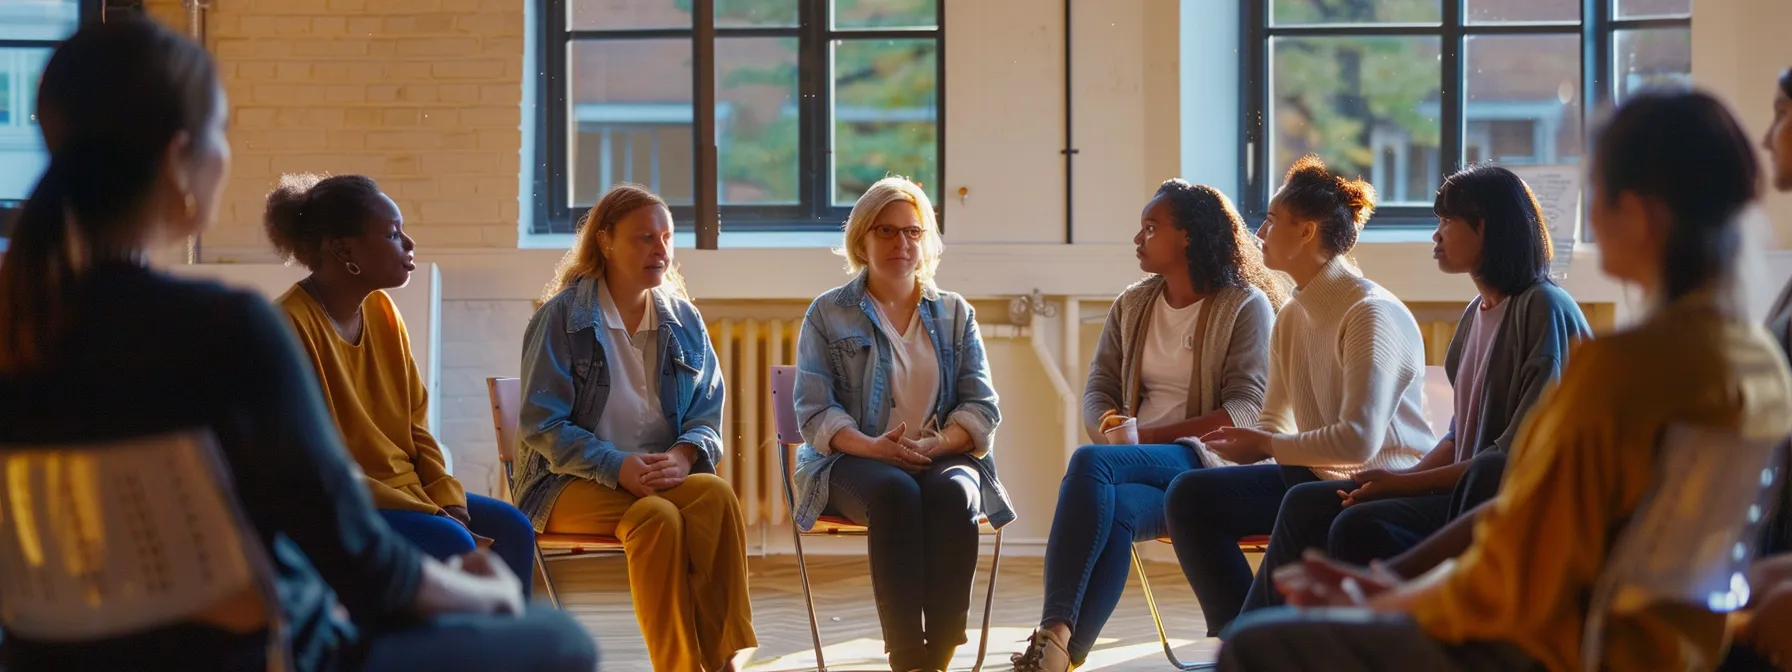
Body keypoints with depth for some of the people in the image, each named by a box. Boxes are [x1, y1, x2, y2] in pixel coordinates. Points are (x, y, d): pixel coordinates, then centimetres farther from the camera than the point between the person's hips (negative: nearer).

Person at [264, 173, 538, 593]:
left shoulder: (381, 311, 7)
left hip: (407, 492, 8)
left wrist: (450, 504, -4)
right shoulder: (292, 326, -18)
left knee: (511, 528, -9)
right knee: (450, 544, -26)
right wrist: (430, 513, -20)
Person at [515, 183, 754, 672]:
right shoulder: (562, 317, -1)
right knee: (657, 516, -35)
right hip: (573, 484, -4)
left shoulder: (684, 321, 12)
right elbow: (542, 426, -7)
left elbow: (707, 416, 10)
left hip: (665, 474, 4)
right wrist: (619, 467, -22)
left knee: (717, 494, -31)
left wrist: (682, 456, -15)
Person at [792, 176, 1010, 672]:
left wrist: (936, 445, -13)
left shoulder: (955, 314, 17)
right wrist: (873, 446, -19)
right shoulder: (828, 314, 10)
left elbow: (981, 408, 8)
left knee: (952, 493, -35)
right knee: (895, 493, -37)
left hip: (944, 457, 2)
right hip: (853, 461, -2)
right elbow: (814, 412, 0)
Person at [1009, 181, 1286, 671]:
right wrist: (1110, 428, -11)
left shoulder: (1246, 306, 1)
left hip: (1207, 463, -5)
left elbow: (1249, 408, -9)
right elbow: (1098, 389, 15)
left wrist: (1156, 436, -18)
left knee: (1090, 464, -32)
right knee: (1115, 510, -33)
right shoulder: (1132, 305, 19)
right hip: (1143, 474, 5)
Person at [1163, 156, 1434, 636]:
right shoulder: (1292, 318, 10)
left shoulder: (1372, 314, -17)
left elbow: (1359, 440, -25)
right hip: (1321, 478, 9)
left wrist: (1265, 446, -17)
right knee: (1191, 495, -3)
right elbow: (1275, 424, 15)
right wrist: (1244, 444, -8)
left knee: (1304, 504, -38)